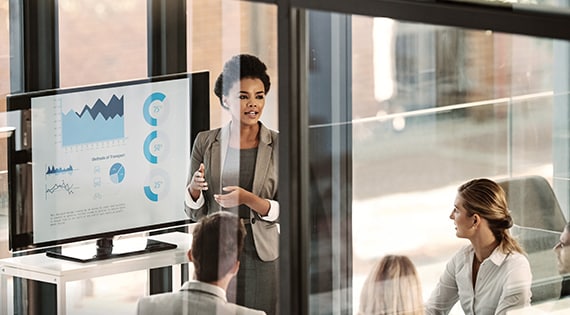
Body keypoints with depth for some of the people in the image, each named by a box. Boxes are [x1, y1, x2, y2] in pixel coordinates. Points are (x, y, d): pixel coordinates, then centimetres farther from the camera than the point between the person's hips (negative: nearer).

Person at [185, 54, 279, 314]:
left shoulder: (279, 145, 0)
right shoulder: (206, 142, 4)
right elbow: (195, 212, 7)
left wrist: (247, 198, -20)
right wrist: (195, 187, -15)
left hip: (262, 257, -1)